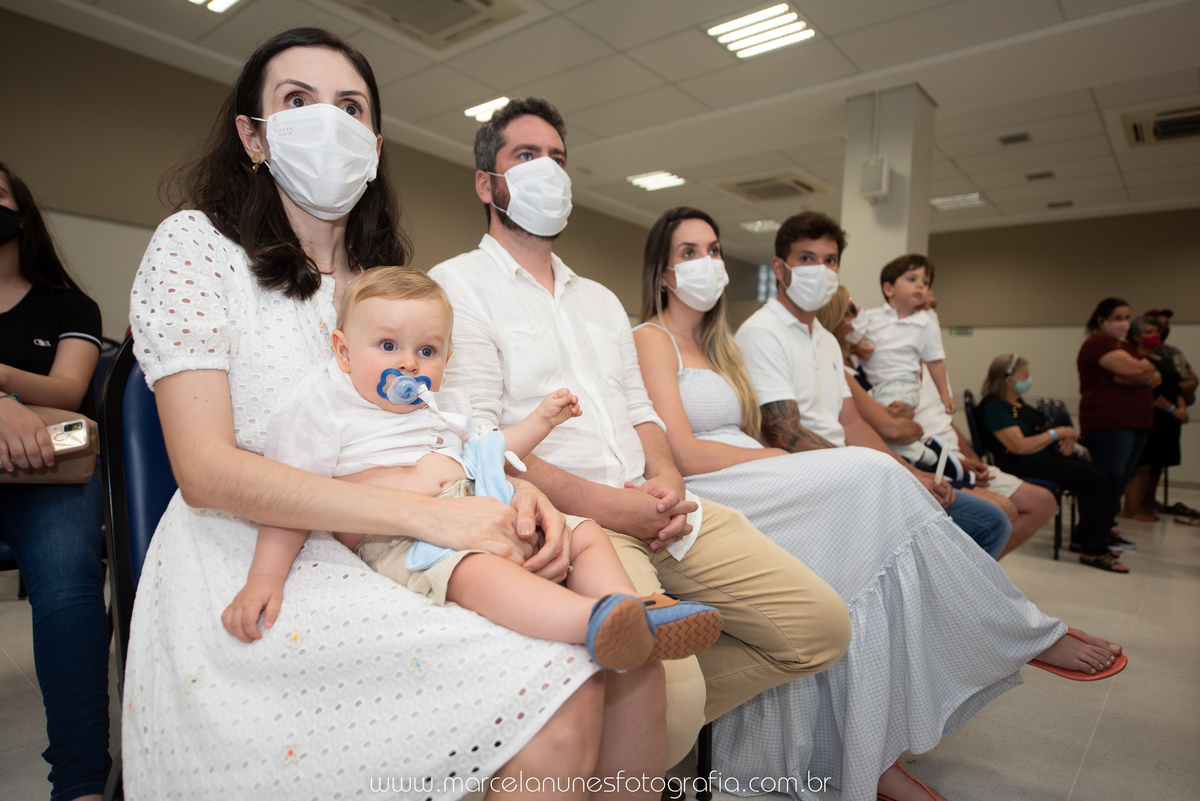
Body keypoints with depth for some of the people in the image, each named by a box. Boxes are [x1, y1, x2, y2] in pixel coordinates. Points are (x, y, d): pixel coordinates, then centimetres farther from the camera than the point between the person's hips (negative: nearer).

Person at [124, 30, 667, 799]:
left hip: (385, 561, 5)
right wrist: (426, 513, -23)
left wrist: (512, 491, -13)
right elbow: (207, 470, -12)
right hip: (254, 574, -5)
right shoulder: (195, 246, 0)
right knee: (560, 692, -26)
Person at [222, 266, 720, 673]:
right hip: (400, 542, -7)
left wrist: (540, 421, 30)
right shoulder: (324, 408, 6)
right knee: (474, 568, -39)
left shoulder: (445, 408, 25)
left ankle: (634, 616, -21)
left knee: (585, 533, -1)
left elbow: (483, 453, 37)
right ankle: (595, 624, -55)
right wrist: (264, 579, -9)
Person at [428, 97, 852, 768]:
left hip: (652, 504, 8)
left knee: (821, 624, 1)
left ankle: (663, 724, 11)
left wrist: (666, 480, -2)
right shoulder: (457, 285, 1)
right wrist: (604, 504, -16)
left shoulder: (601, 299, 25)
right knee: (666, 688, -31)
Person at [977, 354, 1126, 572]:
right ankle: (1092, 551, -12)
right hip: (1026, 465, -10)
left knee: (1104, 478, -5)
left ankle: (1082, 540, 5)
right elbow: (1020, 447, -21)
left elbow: (1040, 429, 24)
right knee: (1097, 481, -19)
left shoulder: (1017, 401, 17)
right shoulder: (993, 407, -15)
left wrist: (1068, 436, 3)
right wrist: (1058, 433, -12)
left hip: (1047, 455, 10)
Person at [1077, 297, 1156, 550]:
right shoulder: (1098, 343, -6)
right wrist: (1147, 365, 4)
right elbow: (1134, 369, -19)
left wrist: (1141, 375, -8)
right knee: (1109, 479, -13)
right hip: (1108, 423, -9)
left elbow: (1157, 378, 14)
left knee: (1121, 479, 9)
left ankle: (1108, 528, 16)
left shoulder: (1126, 347, 23)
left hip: (1136, 422, 9)